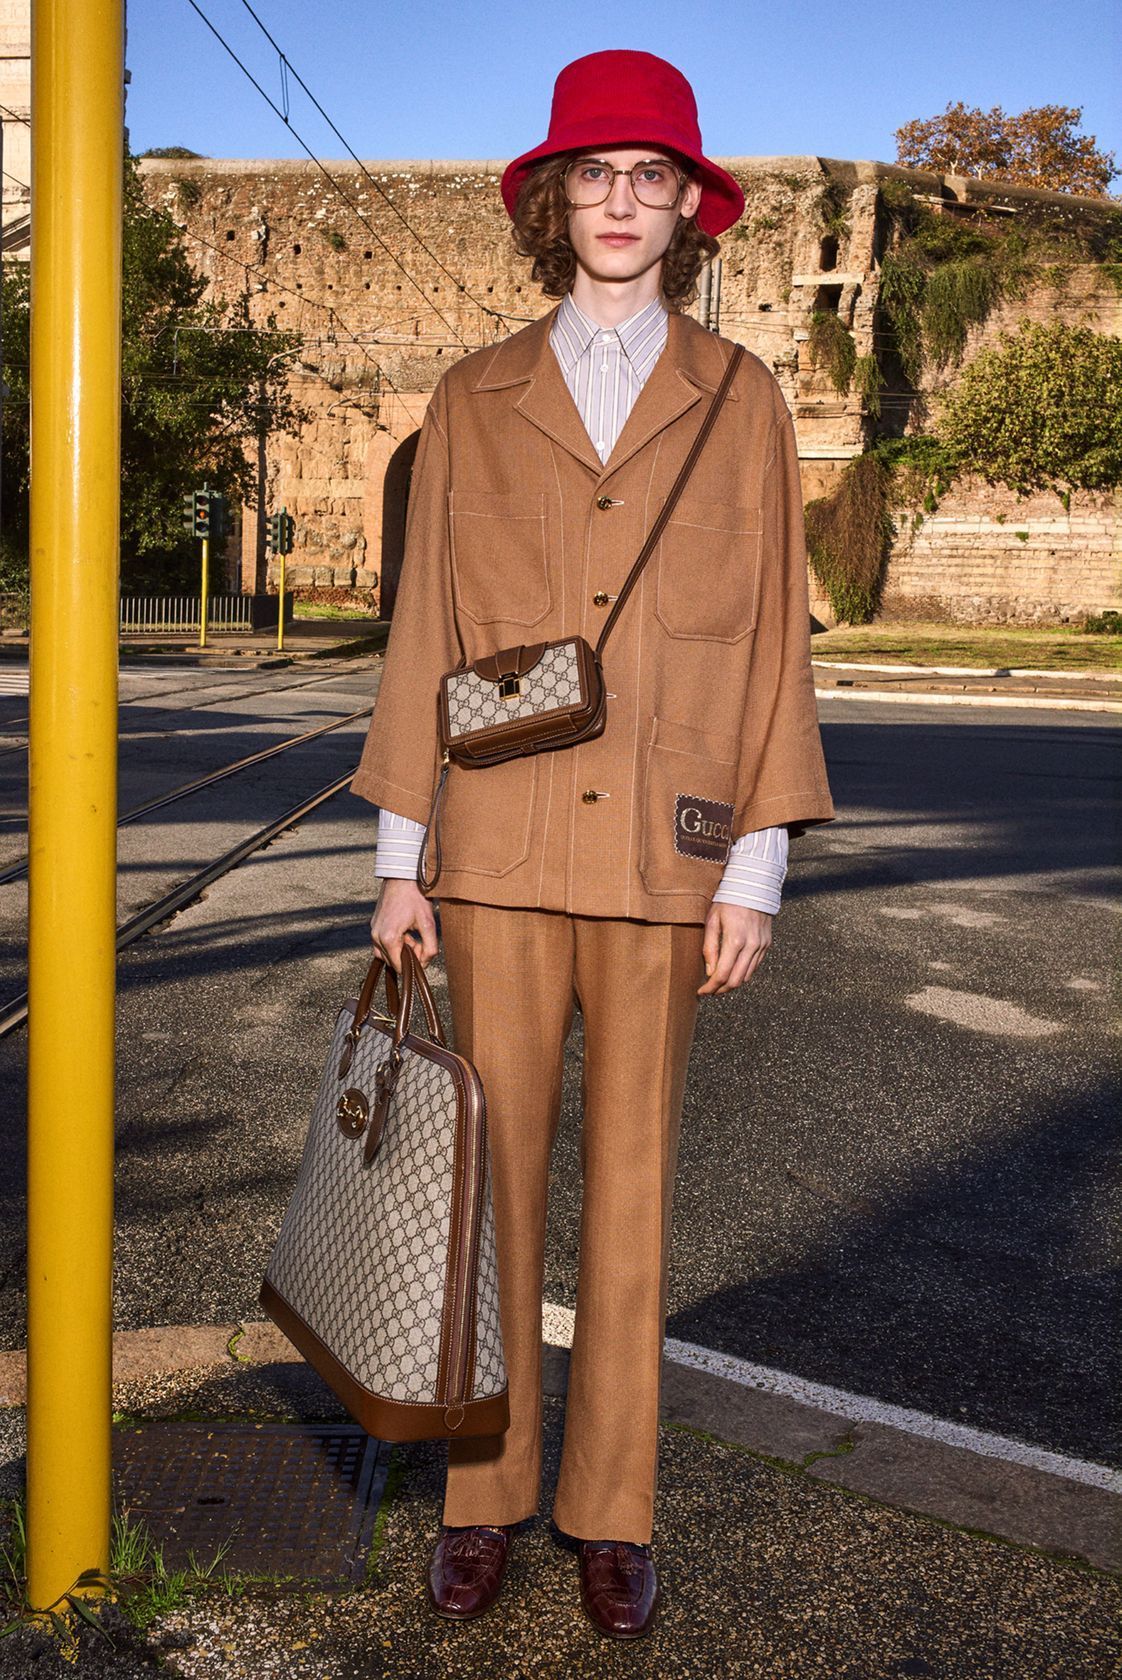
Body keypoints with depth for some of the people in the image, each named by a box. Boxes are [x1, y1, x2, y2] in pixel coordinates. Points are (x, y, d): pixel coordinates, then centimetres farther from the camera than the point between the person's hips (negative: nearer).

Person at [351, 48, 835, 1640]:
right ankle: (483, 1492, 22)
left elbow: (771, 638, 3)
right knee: (495, 1170, 6)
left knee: (634, 1182, 7)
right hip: (499, 848, 1)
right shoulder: (473, 402, 7)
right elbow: (424, 632, 7)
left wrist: (758, 869, -4)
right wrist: (400, 854, 2)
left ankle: (613, 1510, 23)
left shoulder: (738, 401, 5)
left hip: (661, 851, 0)